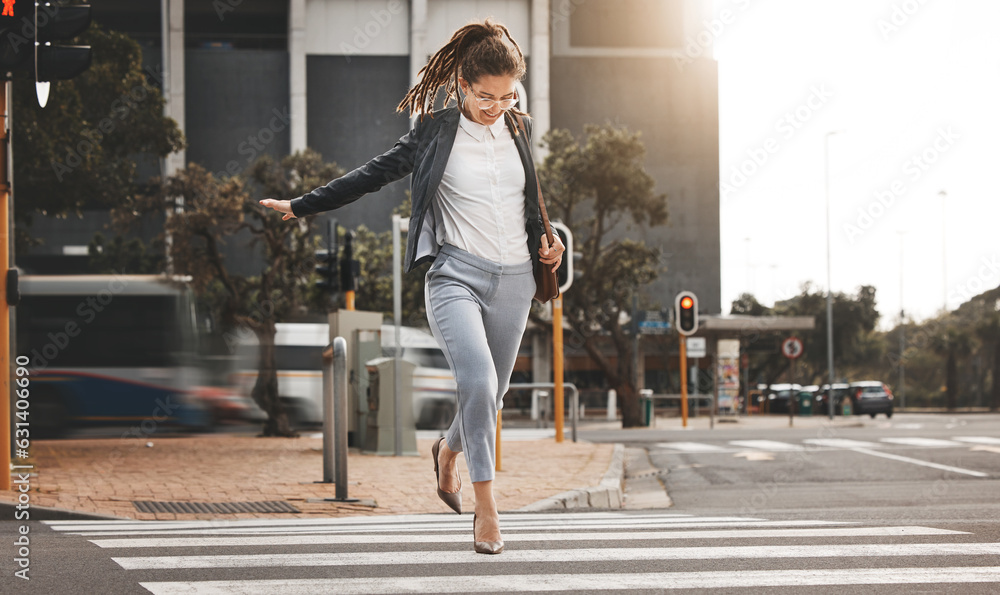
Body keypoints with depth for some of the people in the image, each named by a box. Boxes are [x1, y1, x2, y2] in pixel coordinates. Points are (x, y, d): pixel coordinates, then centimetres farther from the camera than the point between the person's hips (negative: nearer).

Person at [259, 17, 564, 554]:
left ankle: (448, 450, 44)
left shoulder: (519, 130, 9)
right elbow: (374, 174, 3)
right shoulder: (436, 132, -2)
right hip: (455, 274, -4)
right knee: (478, 379, -25)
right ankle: (485, 504, -17)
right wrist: (302, 206, 5)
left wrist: (545, 241, 10)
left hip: (514, 281, 4)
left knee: (490, 395, 10)